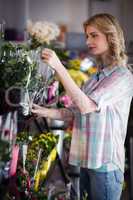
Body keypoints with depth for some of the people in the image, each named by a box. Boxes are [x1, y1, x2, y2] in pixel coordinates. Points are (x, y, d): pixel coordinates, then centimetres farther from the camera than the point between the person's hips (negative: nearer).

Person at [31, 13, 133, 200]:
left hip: (105, 164, -7)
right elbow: (75, 112, 8)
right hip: (87, 160, 7)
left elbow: (86, 106, -23)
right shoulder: (96, 77, 10)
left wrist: (59, 68, -25)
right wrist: (46, 112, -6)